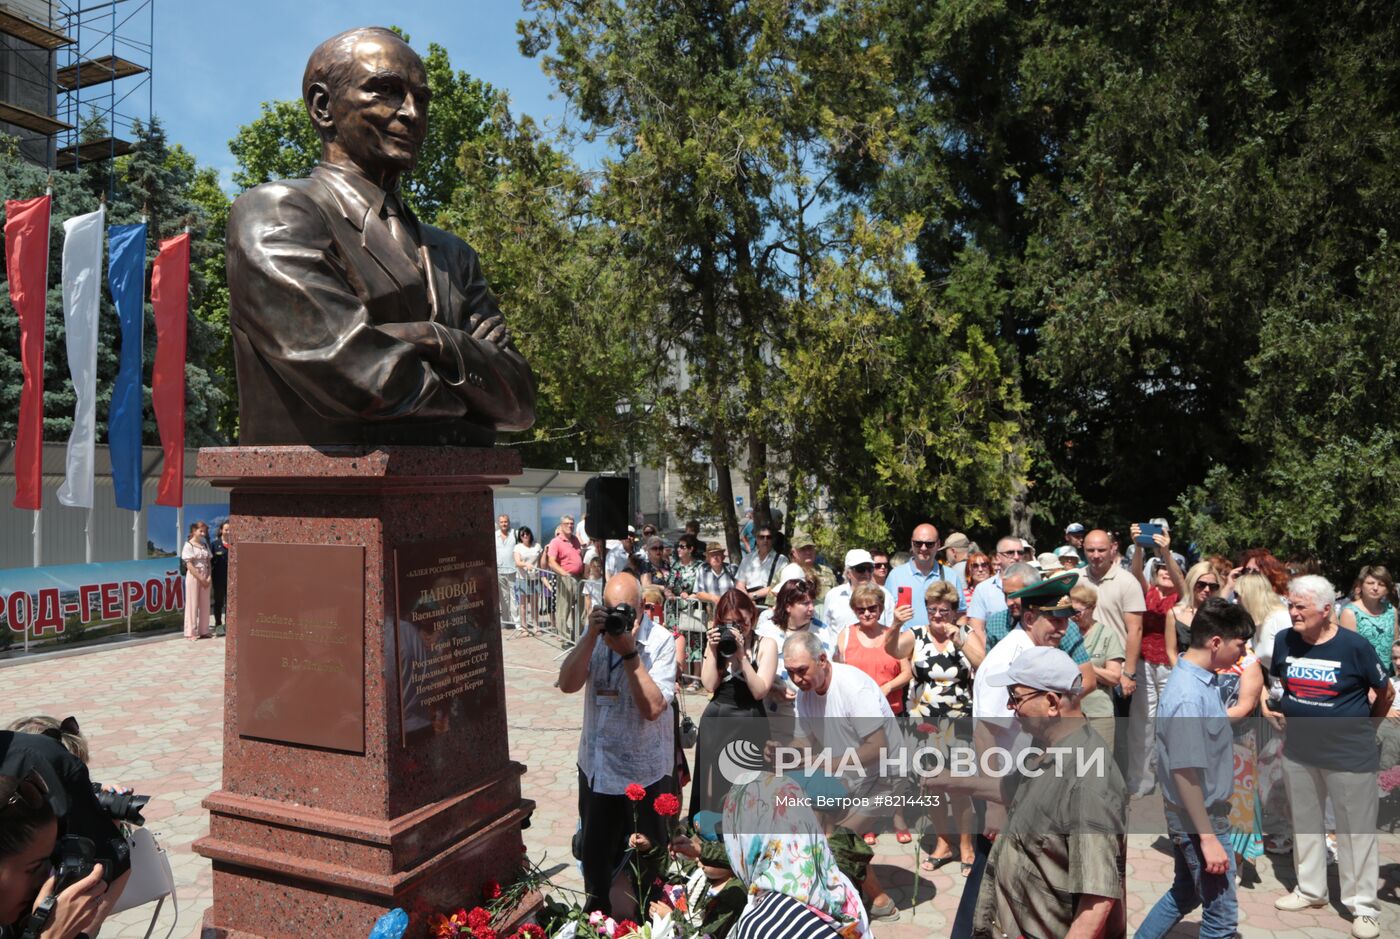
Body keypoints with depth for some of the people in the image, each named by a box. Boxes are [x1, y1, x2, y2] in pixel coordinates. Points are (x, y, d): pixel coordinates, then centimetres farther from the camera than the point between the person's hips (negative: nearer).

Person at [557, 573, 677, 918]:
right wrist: (591, 636, -25)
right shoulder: (595, 633, -4)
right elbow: (568, 684, -15)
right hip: (596, 763, 4)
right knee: (594, 849, 22)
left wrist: (629, 652, -29)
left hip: (645, 769, -4)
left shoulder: (660, 641, -17)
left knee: (648, 853, 14)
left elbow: (653, 707, -24)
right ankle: (596, 910, 47)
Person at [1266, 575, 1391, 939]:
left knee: (1356, 830, 8)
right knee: (1304, 823, 17)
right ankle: (1310, 889, 35)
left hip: (1350, 755, -4)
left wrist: (1363, 727, 9)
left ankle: (1363, 906, 23)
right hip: (1298, 751, 4)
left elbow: (1386, 692, -2)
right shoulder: (1283, 641, -6)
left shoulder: (1354, 646, -17)